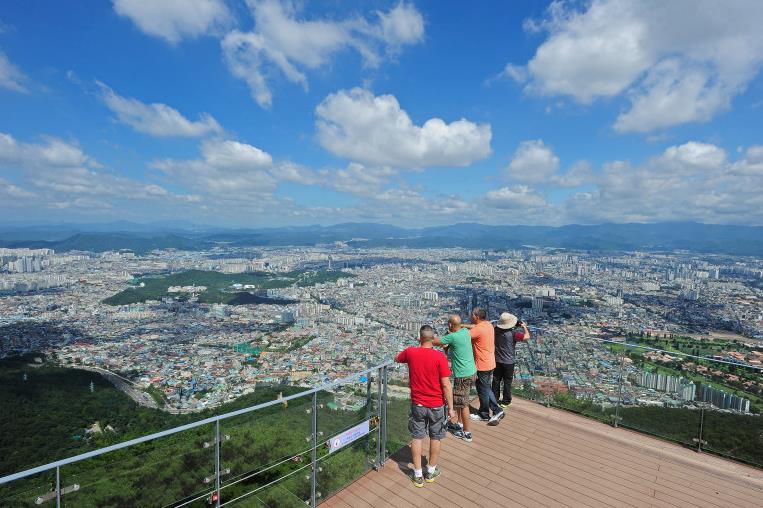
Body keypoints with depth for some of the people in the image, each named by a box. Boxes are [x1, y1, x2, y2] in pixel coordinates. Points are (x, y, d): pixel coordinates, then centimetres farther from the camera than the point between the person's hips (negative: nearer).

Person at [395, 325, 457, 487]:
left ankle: (418, 475, 24)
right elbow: (446, 385, -17)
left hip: (417, 404, 2)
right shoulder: (439, 356, -19)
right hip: (437, 405, -1)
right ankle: (431, 471, 34)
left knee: (417, 437, 15)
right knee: (435, 438, 18)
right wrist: (451, 408, -8)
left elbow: (397, 359, 13)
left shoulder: (410, 352, -10)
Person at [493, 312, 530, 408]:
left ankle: (495, 399, 28)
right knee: (507, 382, 12)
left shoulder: (496, 330, -11)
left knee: (496, 380, 16)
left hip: (497, 360, 4)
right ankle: (505, 402, 23)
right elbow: (527, 336, -17)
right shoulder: (513, 333, -24)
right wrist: (524, 326, 2)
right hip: (509, 362, -4)